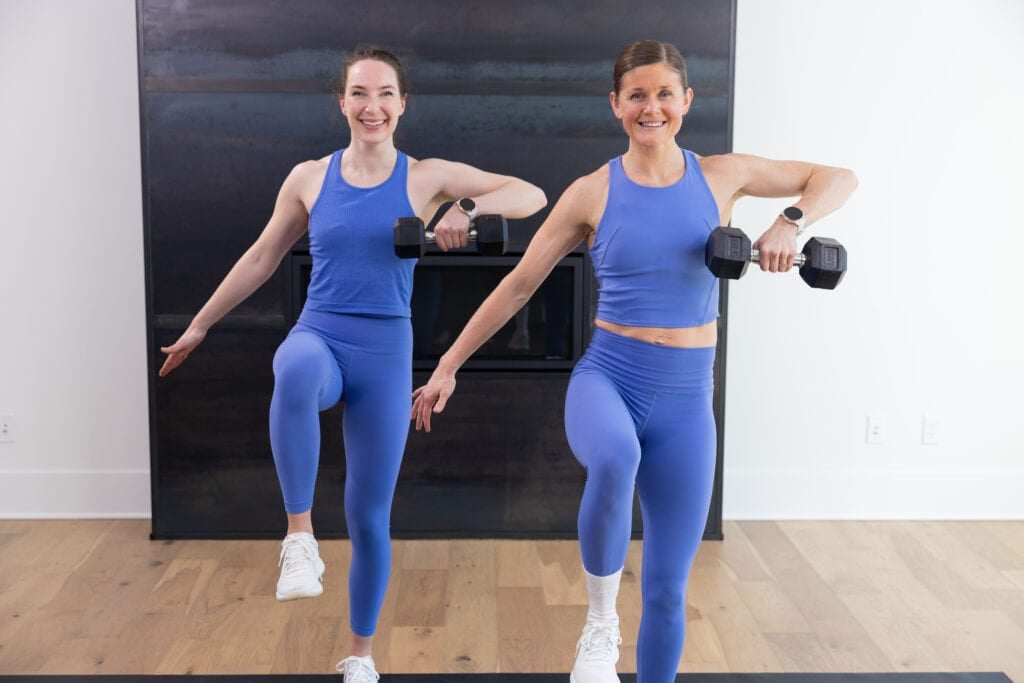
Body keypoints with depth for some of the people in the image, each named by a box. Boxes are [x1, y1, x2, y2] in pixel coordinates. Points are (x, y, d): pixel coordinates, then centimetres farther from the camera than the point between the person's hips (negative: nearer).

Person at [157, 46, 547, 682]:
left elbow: (533, 196, -6)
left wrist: (468, 208, -25)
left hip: (386, 352, 0)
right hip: (319, 336, 0)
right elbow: (261, 260, 14)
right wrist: (199, 326, 19)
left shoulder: (428, 177, -1)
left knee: (370, 516, 7)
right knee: (298, 368, -41)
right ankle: (300, 536, -27)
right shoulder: (309, 178, 3)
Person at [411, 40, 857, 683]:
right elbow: (519, 284, 4)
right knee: (615, 459, -39)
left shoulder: (722, 176, 2)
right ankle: (601, 624, -13)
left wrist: (791, 223, -12)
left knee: (667, 592, 5)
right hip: (606, 379, -2)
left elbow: (839, 178, 9)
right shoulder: (592, 193, -2)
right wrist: (448, 367, 6)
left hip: (685, 401, 2)